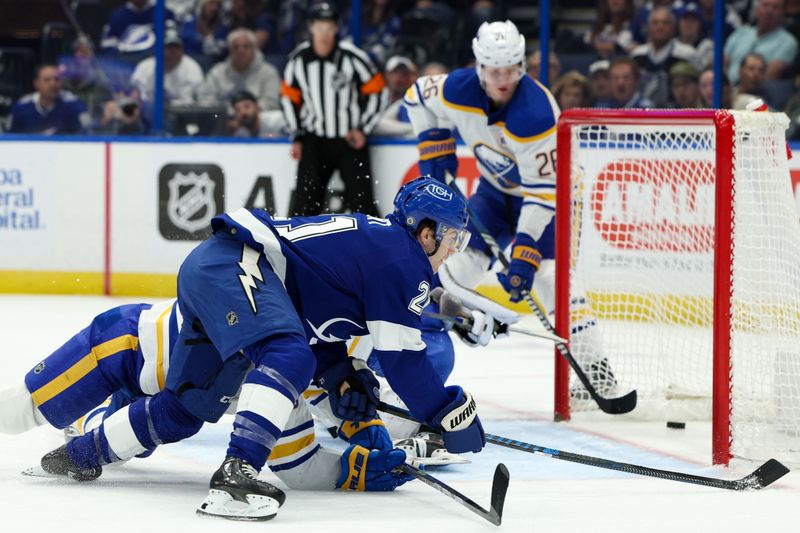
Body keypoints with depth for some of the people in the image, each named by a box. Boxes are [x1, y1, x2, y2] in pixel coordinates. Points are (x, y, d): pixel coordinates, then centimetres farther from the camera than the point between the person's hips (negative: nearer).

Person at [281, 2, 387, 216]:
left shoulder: (352, 57, -11)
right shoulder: (299, 59, -2)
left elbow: (377, 92, -4)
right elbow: (289, 98, 10)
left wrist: (363, 129, -8)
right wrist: (297, 136, 6)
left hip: (351, 140, -2)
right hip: (315, 140, 2)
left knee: (361, 200, -4)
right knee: (305, 200, -2)